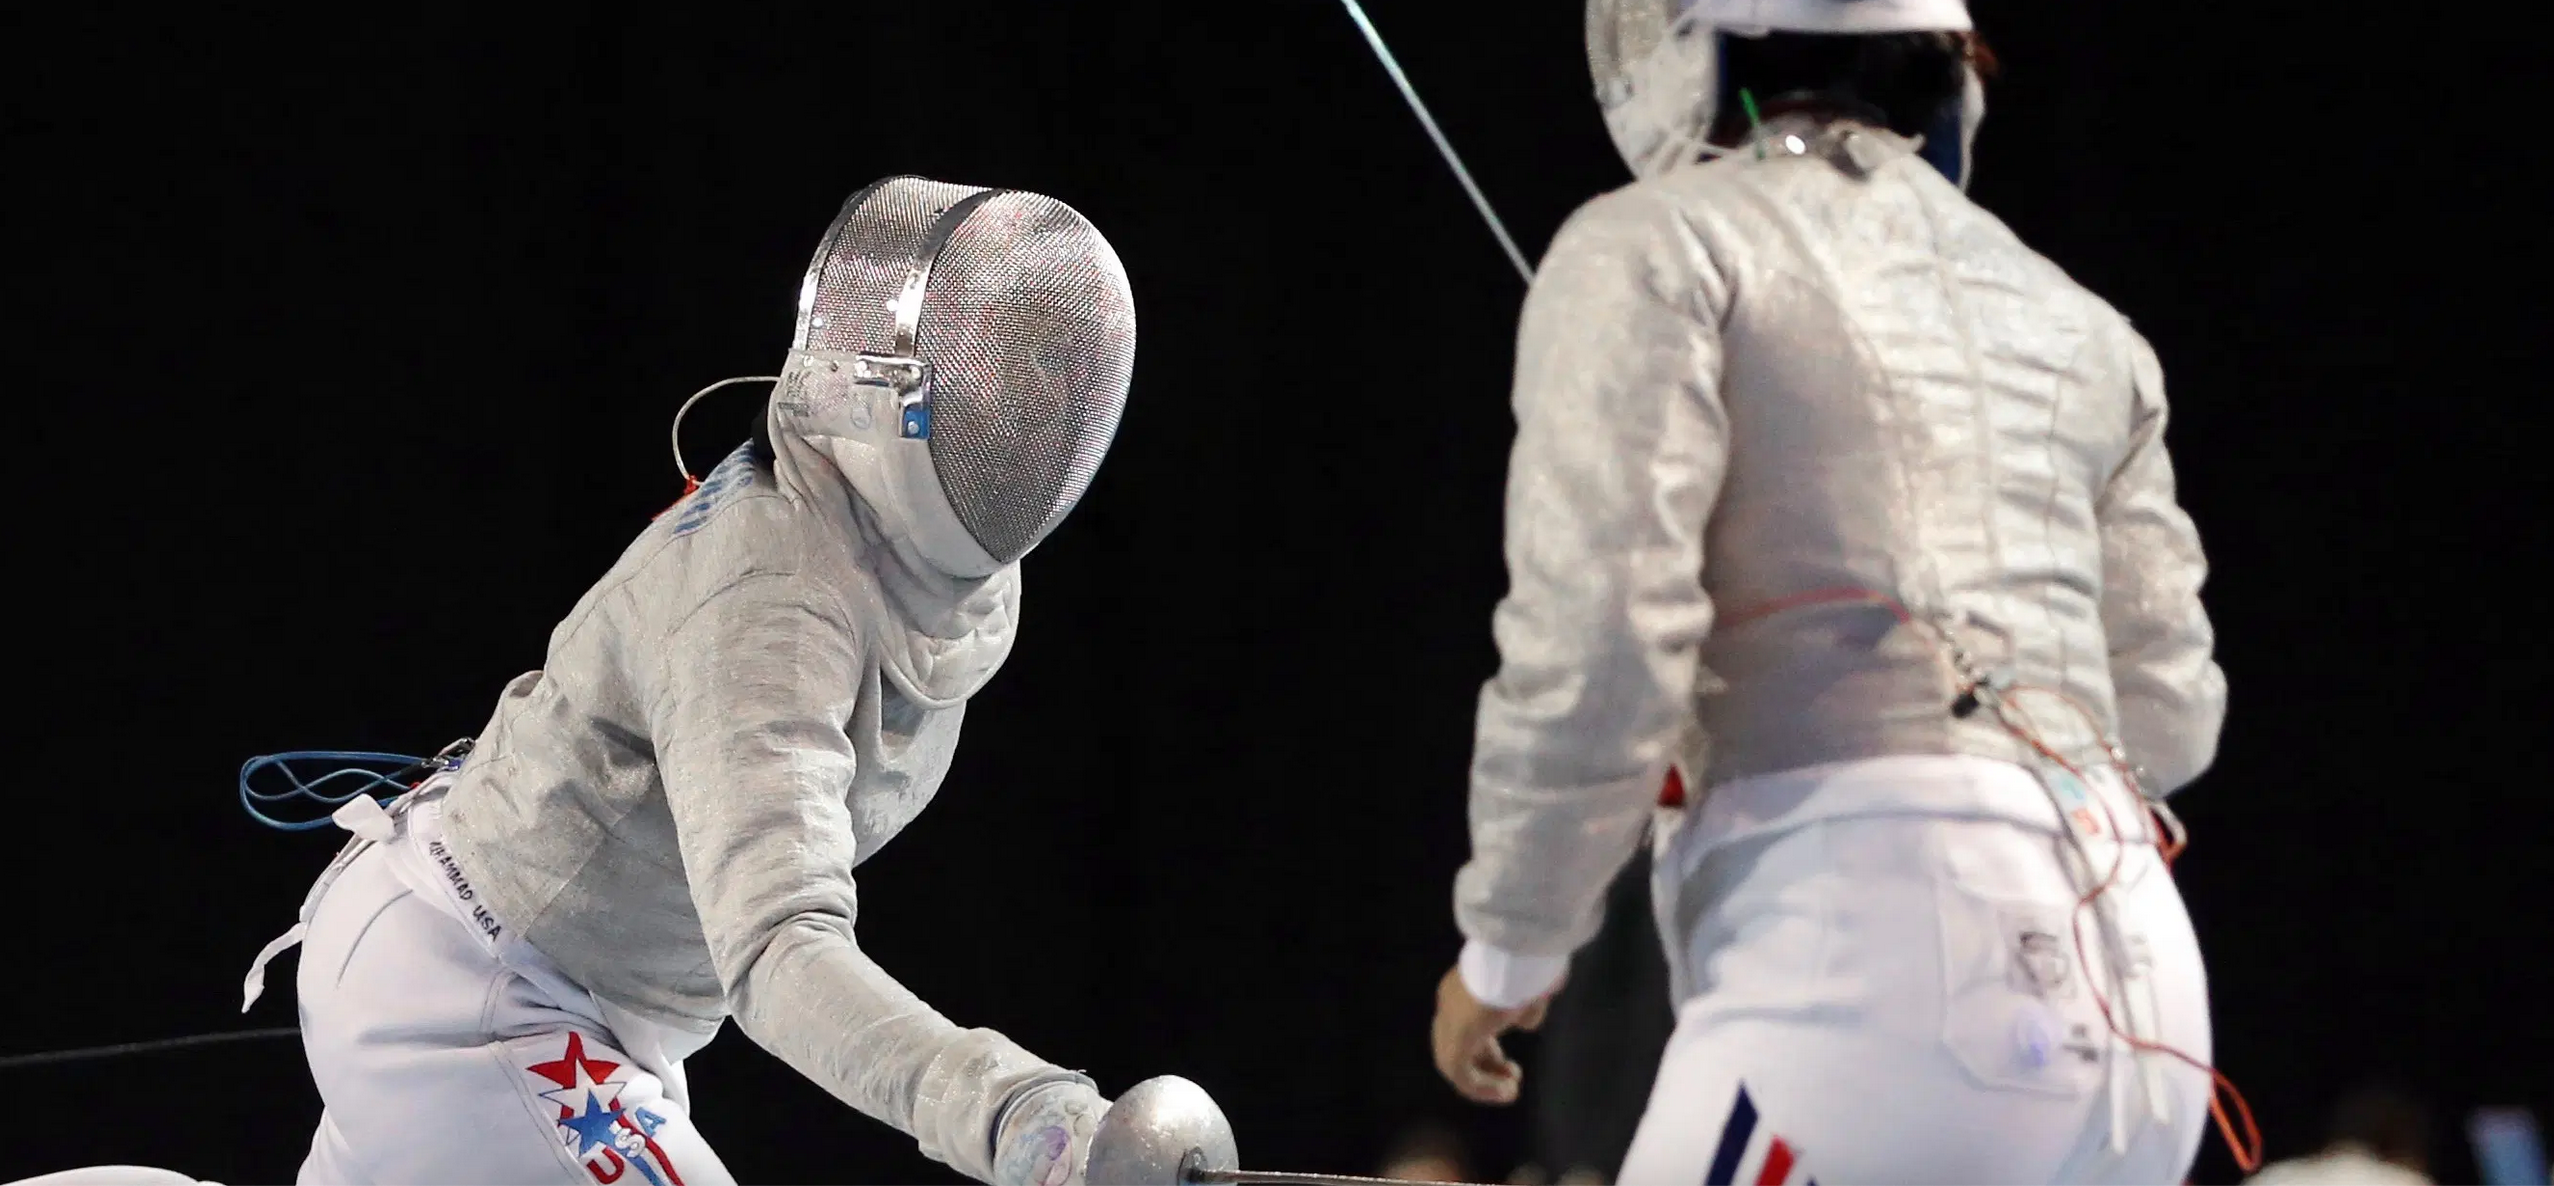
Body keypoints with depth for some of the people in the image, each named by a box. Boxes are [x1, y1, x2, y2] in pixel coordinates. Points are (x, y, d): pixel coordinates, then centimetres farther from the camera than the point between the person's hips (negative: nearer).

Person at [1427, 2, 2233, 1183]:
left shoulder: (1657, 248, 5)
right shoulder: (2060, 311, 24)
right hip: (2117, 974, 7)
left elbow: (1598, 640, -8)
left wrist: (1506, 945, 5)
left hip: (1871, 948, -7)